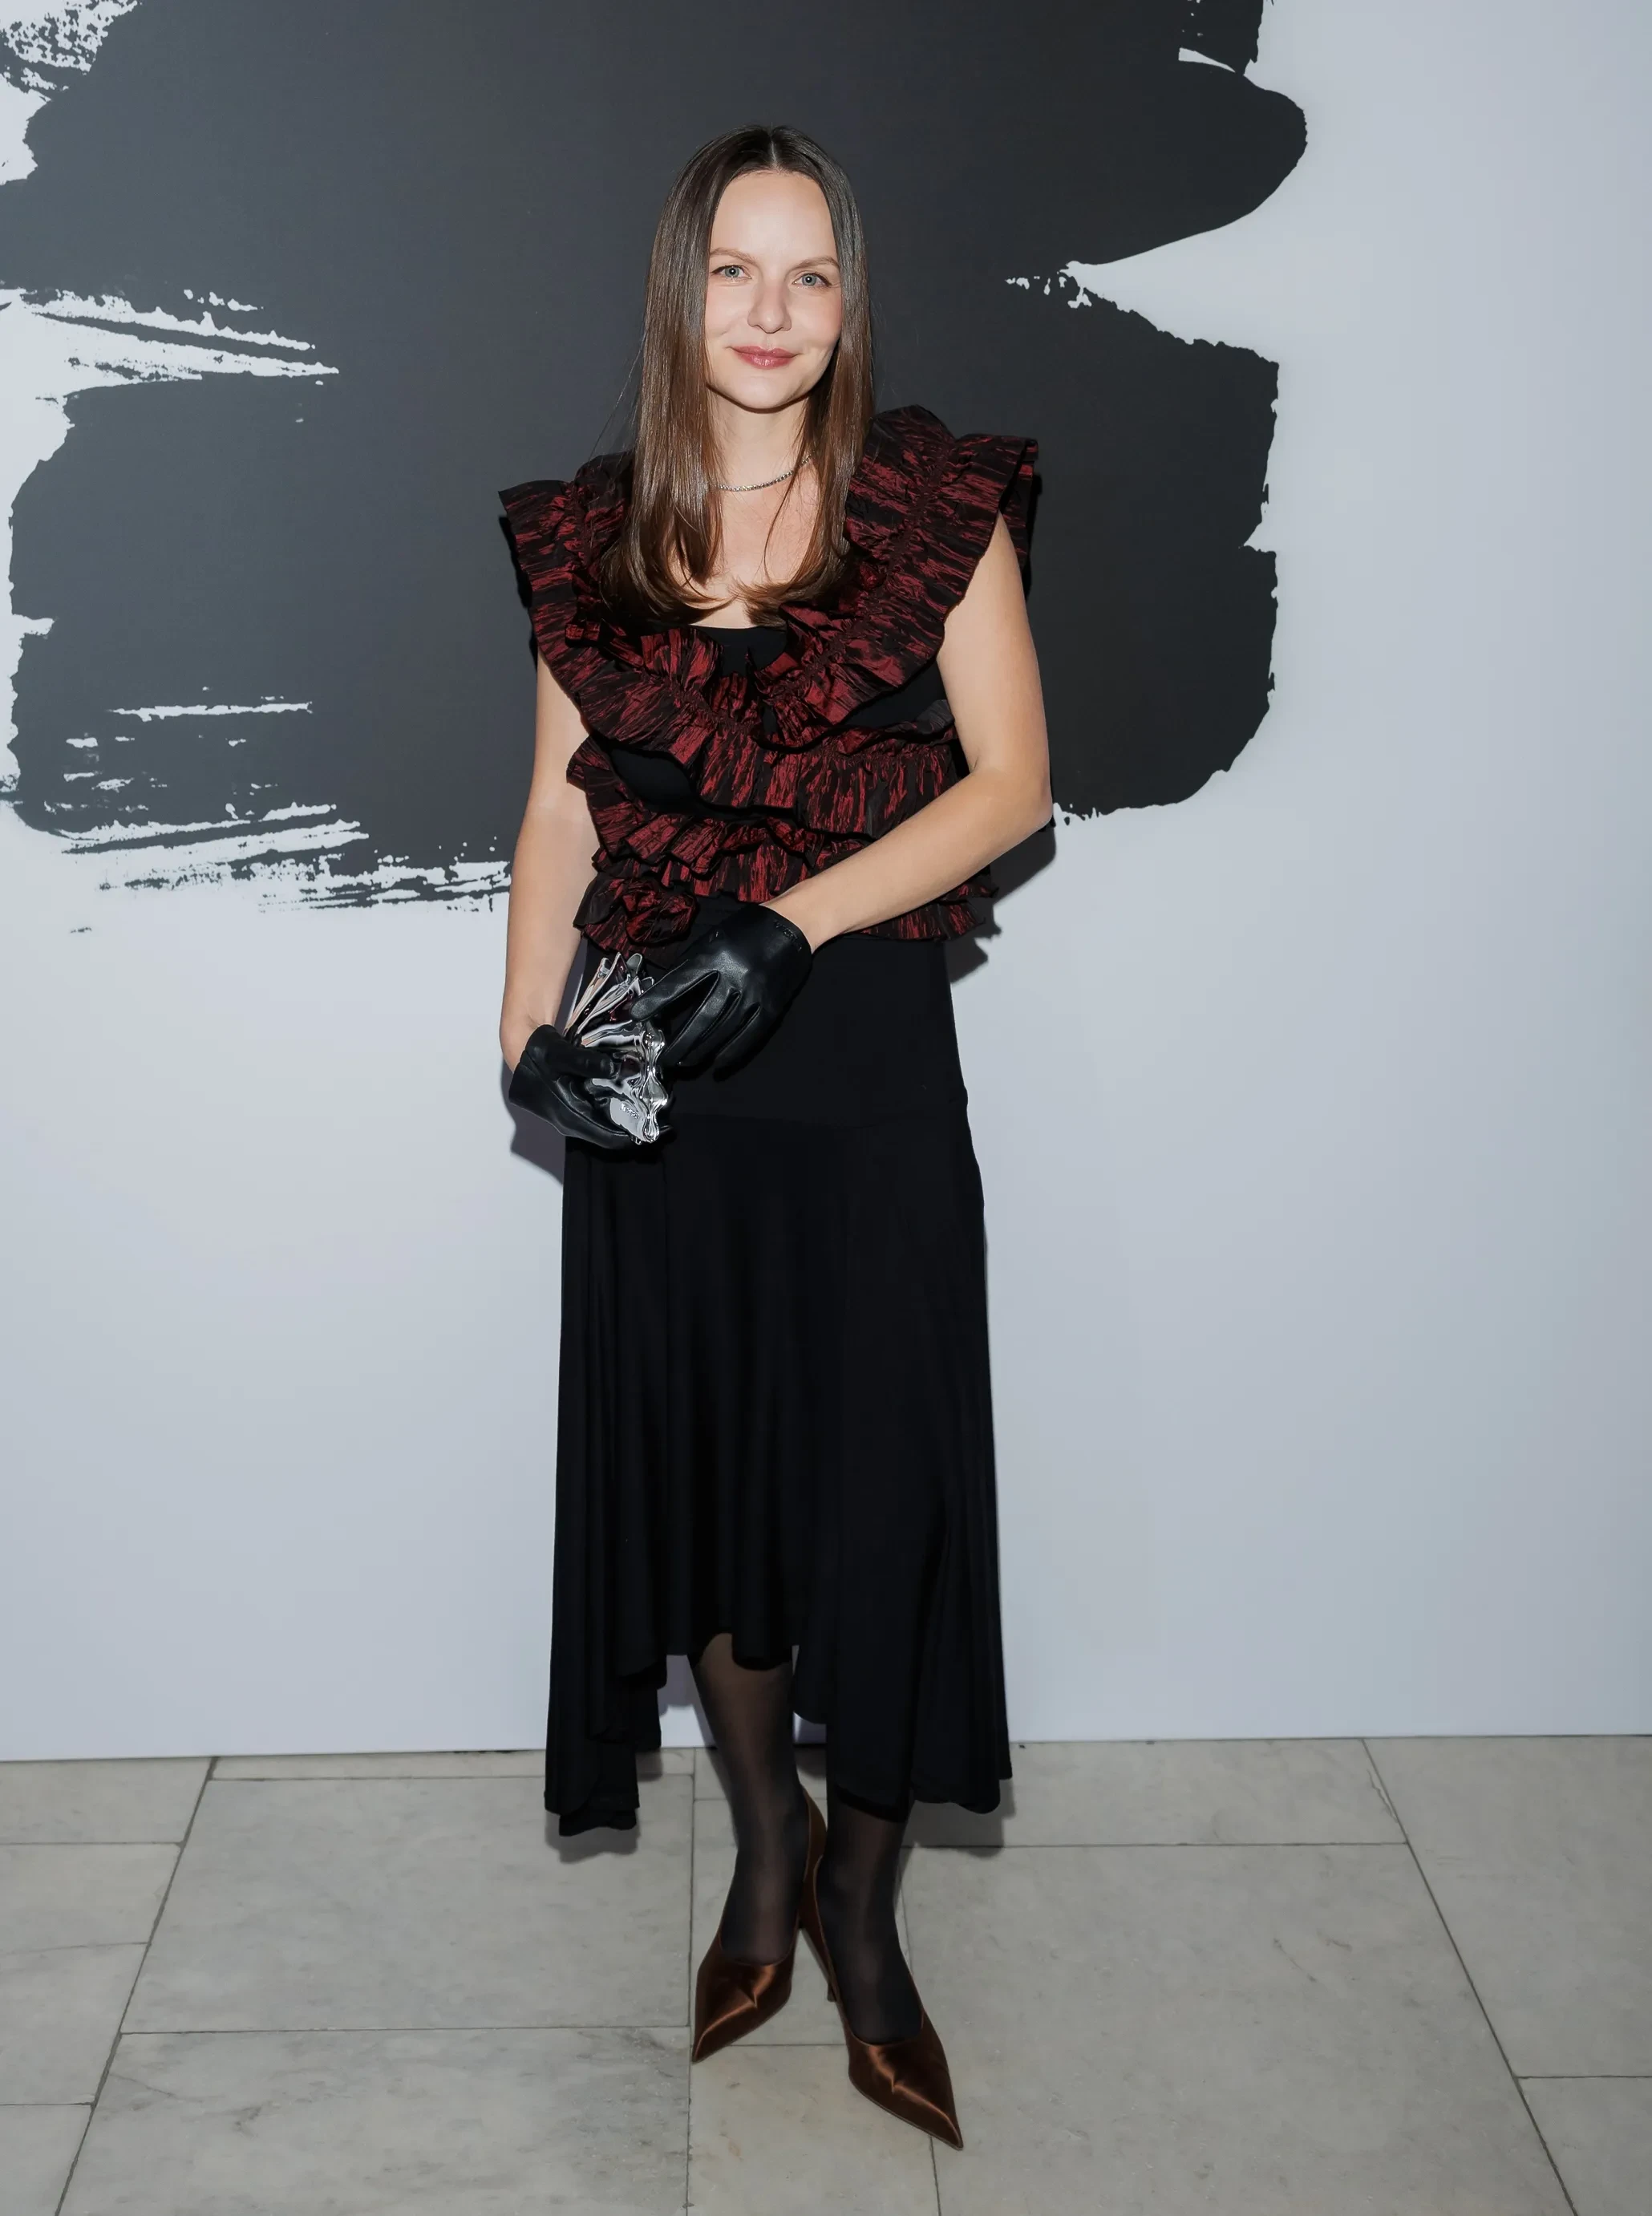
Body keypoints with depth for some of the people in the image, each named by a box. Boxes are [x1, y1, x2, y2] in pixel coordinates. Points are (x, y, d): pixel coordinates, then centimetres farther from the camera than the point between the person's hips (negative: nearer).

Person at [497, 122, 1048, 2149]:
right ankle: (765, 1838, 34)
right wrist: (527, 1031, -5)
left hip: (861, 1060, -2)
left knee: (881, 1478, 1)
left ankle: (863, 1912, 22)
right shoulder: (591, 537, 7)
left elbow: (1011, 781, -4)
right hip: (656, 1075, 3)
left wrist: (786, 928, -15)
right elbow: (560, 809, 9)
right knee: (689, 1454, 10)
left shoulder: (933, 509, -1)